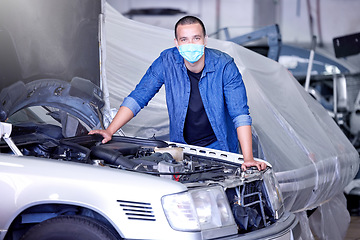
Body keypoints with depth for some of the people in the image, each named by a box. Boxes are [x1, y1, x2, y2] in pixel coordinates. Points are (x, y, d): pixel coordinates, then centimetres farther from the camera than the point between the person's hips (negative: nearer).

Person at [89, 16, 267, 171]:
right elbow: (138, 98, -7)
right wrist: (110, 131, -17)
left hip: (219, 147, -1)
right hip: (181, 146, 1)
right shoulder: (167, 62, -13)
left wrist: (248, 158, -30)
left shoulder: (224, 66, -17)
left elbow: (240, 114, -20)